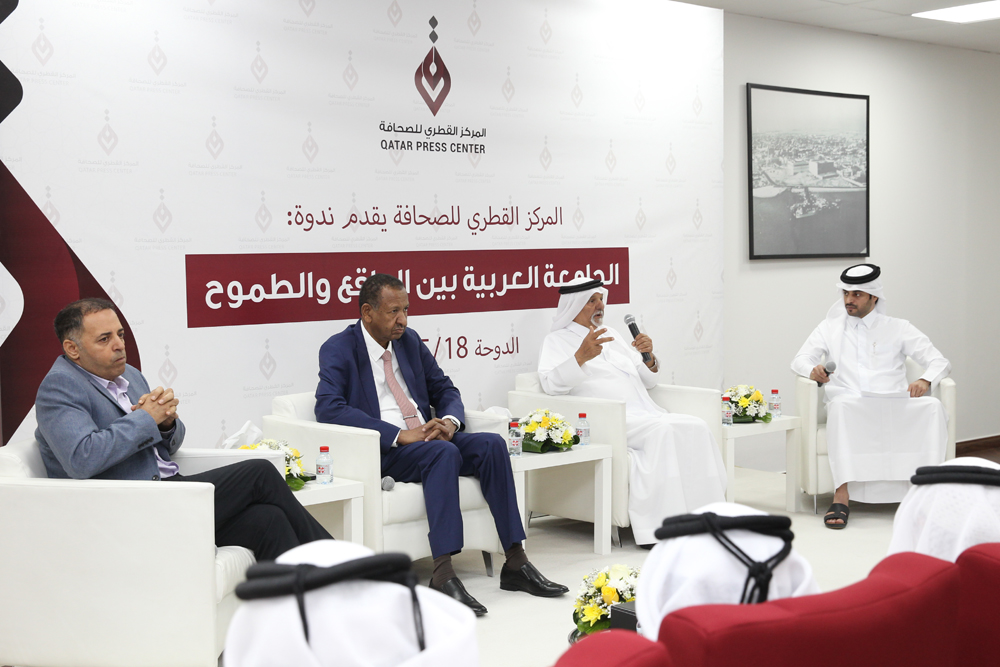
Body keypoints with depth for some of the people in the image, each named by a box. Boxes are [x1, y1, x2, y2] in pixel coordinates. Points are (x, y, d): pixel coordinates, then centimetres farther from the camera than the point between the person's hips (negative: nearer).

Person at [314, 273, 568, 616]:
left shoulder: (410, 340, 15)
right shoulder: (338, 349, -4)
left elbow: (445, 390, 20)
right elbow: (328, 407, -19)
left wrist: (449, 421, -7)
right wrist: (399, 434, -25)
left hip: (426, 437, 6)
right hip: (380, 449, -6)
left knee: (491, 444, -18)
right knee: (444, 453, -33)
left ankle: (516, 564, -17)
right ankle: (443, 574, -37)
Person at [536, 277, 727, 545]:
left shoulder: (611, 335, 28)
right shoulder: (557, 340, 9)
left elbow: (648, 380, 28)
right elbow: (551, 384, -11)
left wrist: (649, 357, 5)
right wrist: (581, 356, -26)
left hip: (647, 415, 6)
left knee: (696, 428, -21)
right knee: (662, 431, -33)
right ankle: (662, 525, -34)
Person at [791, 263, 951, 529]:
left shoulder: (898, 328, 16)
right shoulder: (830, 327, 20)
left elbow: (940, 362, 10)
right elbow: (800, 360, 12)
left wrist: (925, 381, -14)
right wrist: (813, 370, -14)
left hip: (893, 406, 1)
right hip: (849, 406, -1)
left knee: (932, 407, -29)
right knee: (840, 404, -38)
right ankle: (842, 497, -45)